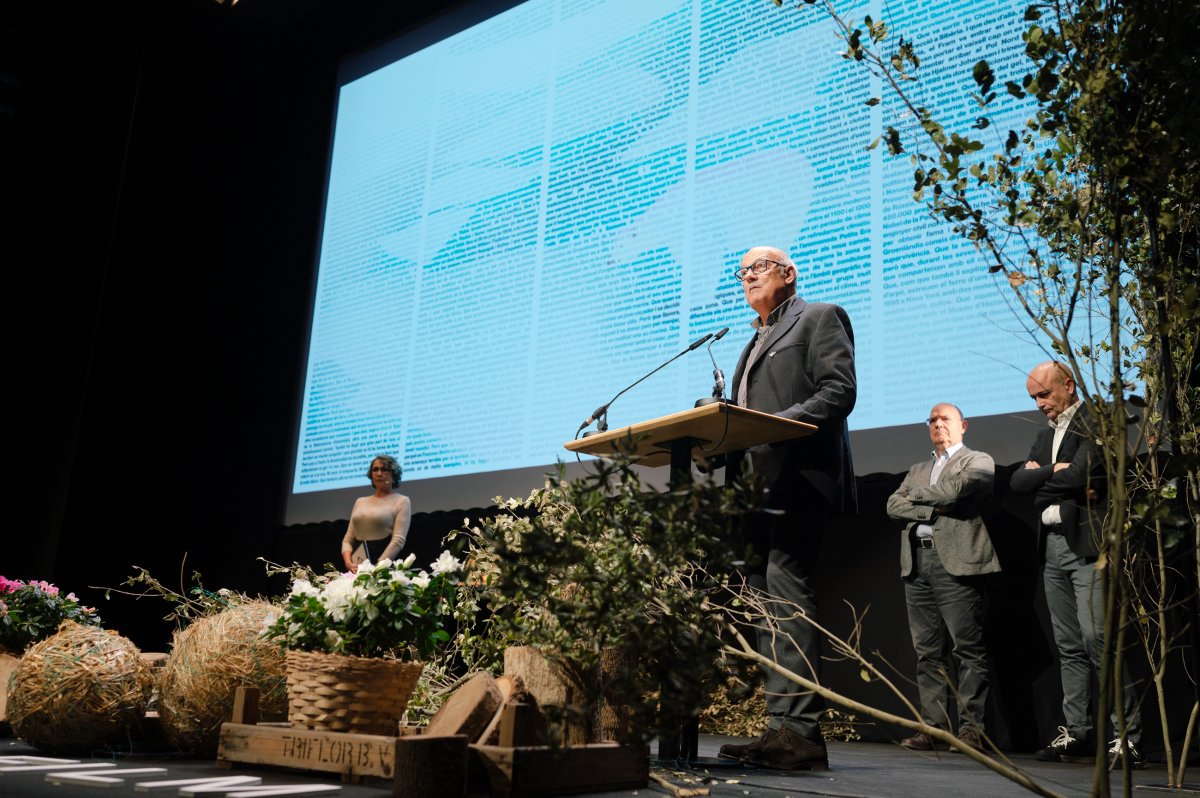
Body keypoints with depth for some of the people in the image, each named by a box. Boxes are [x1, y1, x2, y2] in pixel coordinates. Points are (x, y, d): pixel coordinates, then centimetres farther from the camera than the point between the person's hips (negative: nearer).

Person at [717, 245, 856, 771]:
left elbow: (839, 392, -10)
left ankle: (799, 730, -18)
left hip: (797, 480, -9)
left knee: (786, 591, -18)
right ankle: (785, 729, 8)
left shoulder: (819, 318, 5)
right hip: (757, 487, 9)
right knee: (767, 603, 5)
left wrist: (778, 423, -20)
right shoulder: (755, 342, 28)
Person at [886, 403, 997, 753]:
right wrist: (932, 508, -5)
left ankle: (971, 728, -4)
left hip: (956, 563, -6)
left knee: (969, 649, -6)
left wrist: (917, 495, 5)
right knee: (928, 651, 4)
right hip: (917, 563, 6)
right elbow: (893, 505, 11)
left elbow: (956, 488, -11)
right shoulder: (918, 469, 26)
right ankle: (934, 727, 6)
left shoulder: (978, 461, 9)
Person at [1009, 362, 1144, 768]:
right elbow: (1017, 481, 9)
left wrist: (1040, 478, -1)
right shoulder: (1046, 434, 21)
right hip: (1052, 547, 8)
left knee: (1097, 639, -13)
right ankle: (1077, 734, 12)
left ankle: (1127, 736, -8)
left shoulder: (1095, 423, -5)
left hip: (1087, 544, -8)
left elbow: (1079, 475, -19)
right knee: (1069, 646, 8)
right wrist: (1055, 472, -7)